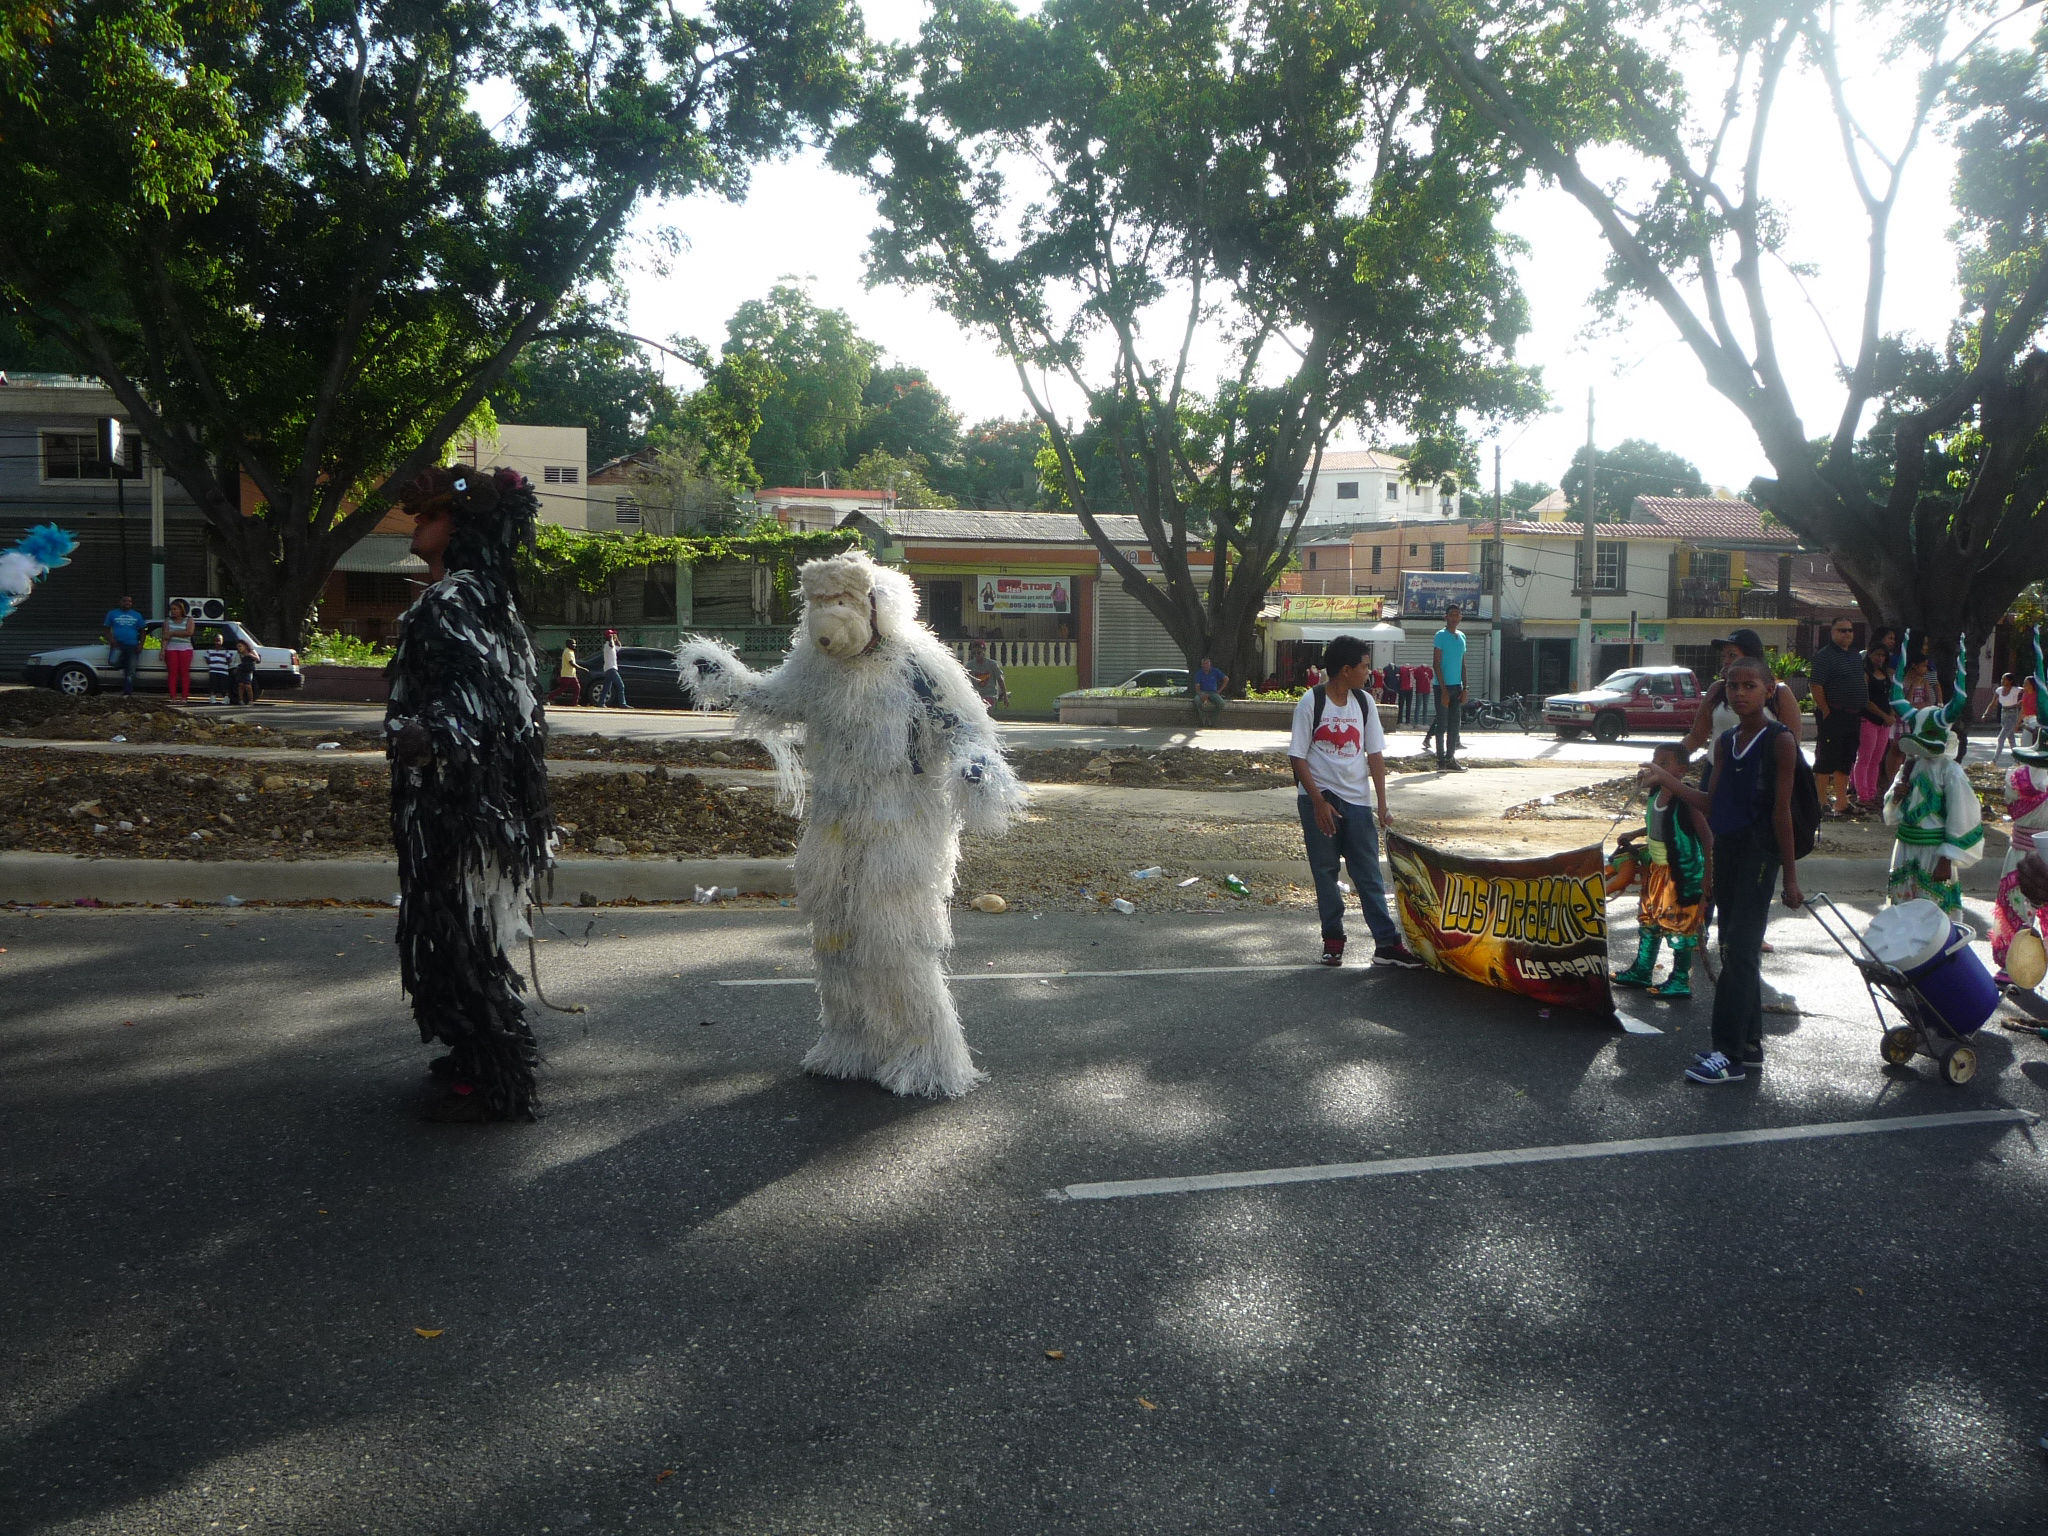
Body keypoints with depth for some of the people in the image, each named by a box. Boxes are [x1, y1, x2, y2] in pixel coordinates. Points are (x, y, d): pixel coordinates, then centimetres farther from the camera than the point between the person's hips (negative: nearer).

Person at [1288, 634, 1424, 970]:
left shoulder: (1364, 703, 5)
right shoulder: (1311, 703, -7)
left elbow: (1376, 755, 7)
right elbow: (1298, 757, -6)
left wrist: (1382, 805, 1)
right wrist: (1318, 801, -13)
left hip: (1356, 800, 3)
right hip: (1318, 798, -3)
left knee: (1370, 875, 2)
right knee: (1325, 873, 5)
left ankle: (1387, 943, 2)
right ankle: (1333, 939, 16)